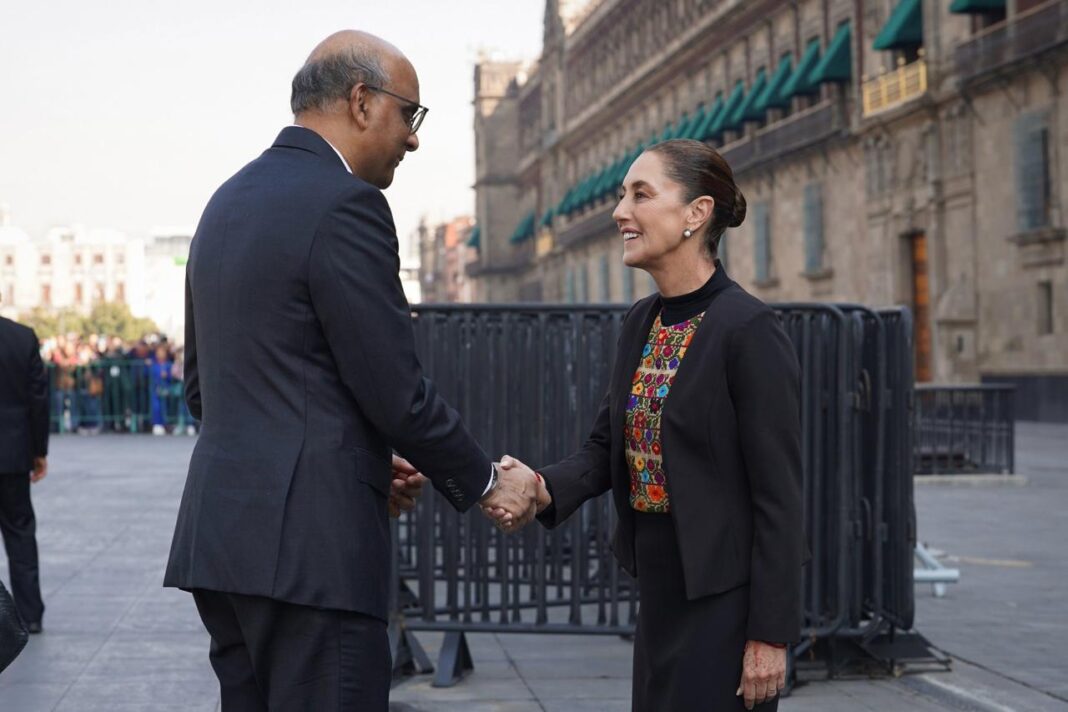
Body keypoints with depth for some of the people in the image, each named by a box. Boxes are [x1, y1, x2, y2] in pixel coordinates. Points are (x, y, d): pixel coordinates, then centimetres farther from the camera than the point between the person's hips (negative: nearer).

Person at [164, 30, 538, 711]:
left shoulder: (229, 201, 16)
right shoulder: (343, 203, -12)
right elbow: (398, 393, -14)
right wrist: (487, 482, 2)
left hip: (222, 533, 9)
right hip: (308, 545, -9)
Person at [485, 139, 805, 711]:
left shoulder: (749, 330, -16)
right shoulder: (641, 323, 8)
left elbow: (780, 495, -16)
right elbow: (607, 445, 11)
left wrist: (770, 635, -16)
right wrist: (544, 488, -11)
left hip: (726, 596, -7)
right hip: (659, 589, 7)